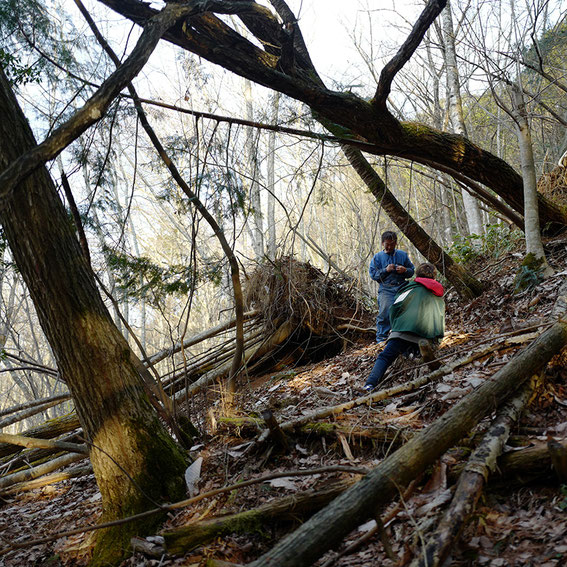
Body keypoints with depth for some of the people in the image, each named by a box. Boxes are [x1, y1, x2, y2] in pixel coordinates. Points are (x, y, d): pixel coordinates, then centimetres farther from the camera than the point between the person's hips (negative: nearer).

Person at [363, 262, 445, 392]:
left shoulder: (412, 287, 15)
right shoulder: (438, 295, 30)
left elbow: (395, 307, 9)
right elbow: (441, 317, 33)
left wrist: (395, 327, 19)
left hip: (406, 329, -4)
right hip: (429, 334, 4)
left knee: (385, 357, -7)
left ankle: (370, 385, -28)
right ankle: (423, 344, -9)